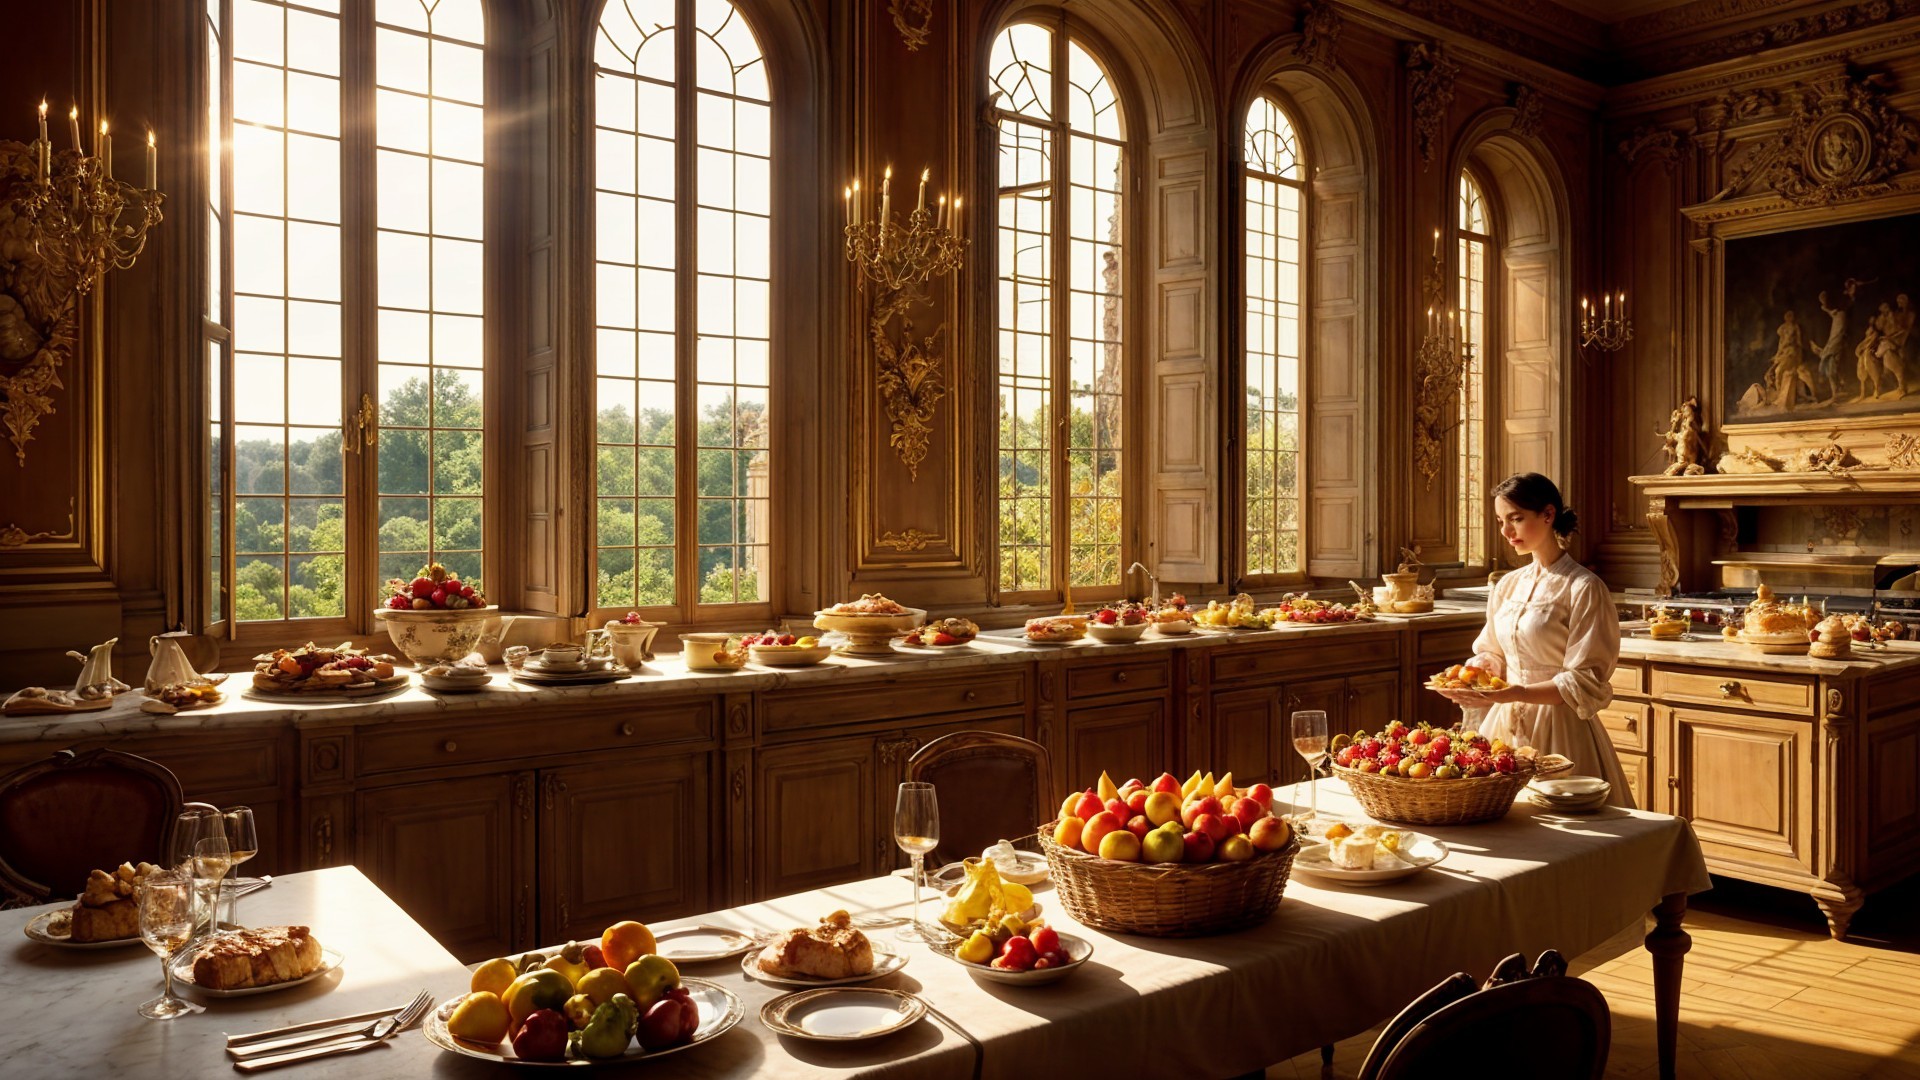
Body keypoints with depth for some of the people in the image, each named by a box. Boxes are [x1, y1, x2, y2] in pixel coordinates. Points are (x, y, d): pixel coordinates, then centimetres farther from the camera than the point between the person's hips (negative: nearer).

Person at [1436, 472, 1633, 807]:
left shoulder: (1583, 588, -10)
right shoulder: (1507, 586, 10)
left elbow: (1585, 684, -13)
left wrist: (1512, 694, -23)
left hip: (1558, 731, -5)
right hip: (1505, 726, 6)